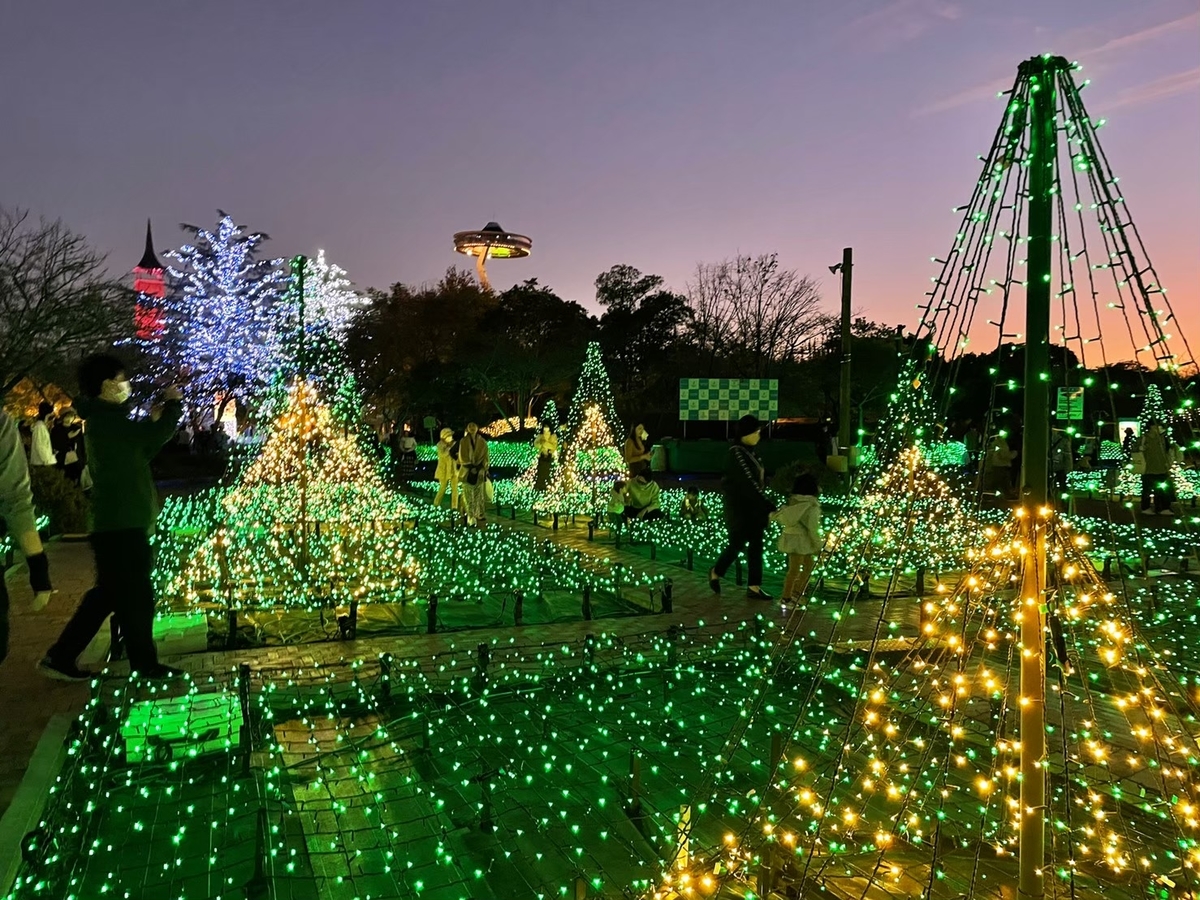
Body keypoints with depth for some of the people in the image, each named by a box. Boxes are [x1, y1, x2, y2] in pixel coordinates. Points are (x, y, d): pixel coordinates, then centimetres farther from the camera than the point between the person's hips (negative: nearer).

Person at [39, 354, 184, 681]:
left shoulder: (105, 419, 17)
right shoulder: (106, 419, -15)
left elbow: (142, 450, 20)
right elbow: (156, 436, -23)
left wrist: (157, 418, 9)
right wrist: (173, 404, -7)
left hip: (118, 523, 10)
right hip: (122, 525, -10)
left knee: (107, 594, 17)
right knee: (136, 596, 0)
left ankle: (60, 657, 23)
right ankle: (145, 664, 11)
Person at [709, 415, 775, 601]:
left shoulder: (749, 452, 8)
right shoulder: (737, 453, -19)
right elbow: (749, 483, -25)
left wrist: (765, 506, 12)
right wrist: (770, 507, -27)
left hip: (753, 507, 8)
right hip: (739, 508, -8)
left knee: (756, 547, 7)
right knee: (737, 544, 6)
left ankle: (754, 587, 12)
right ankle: (716, 572, 29)